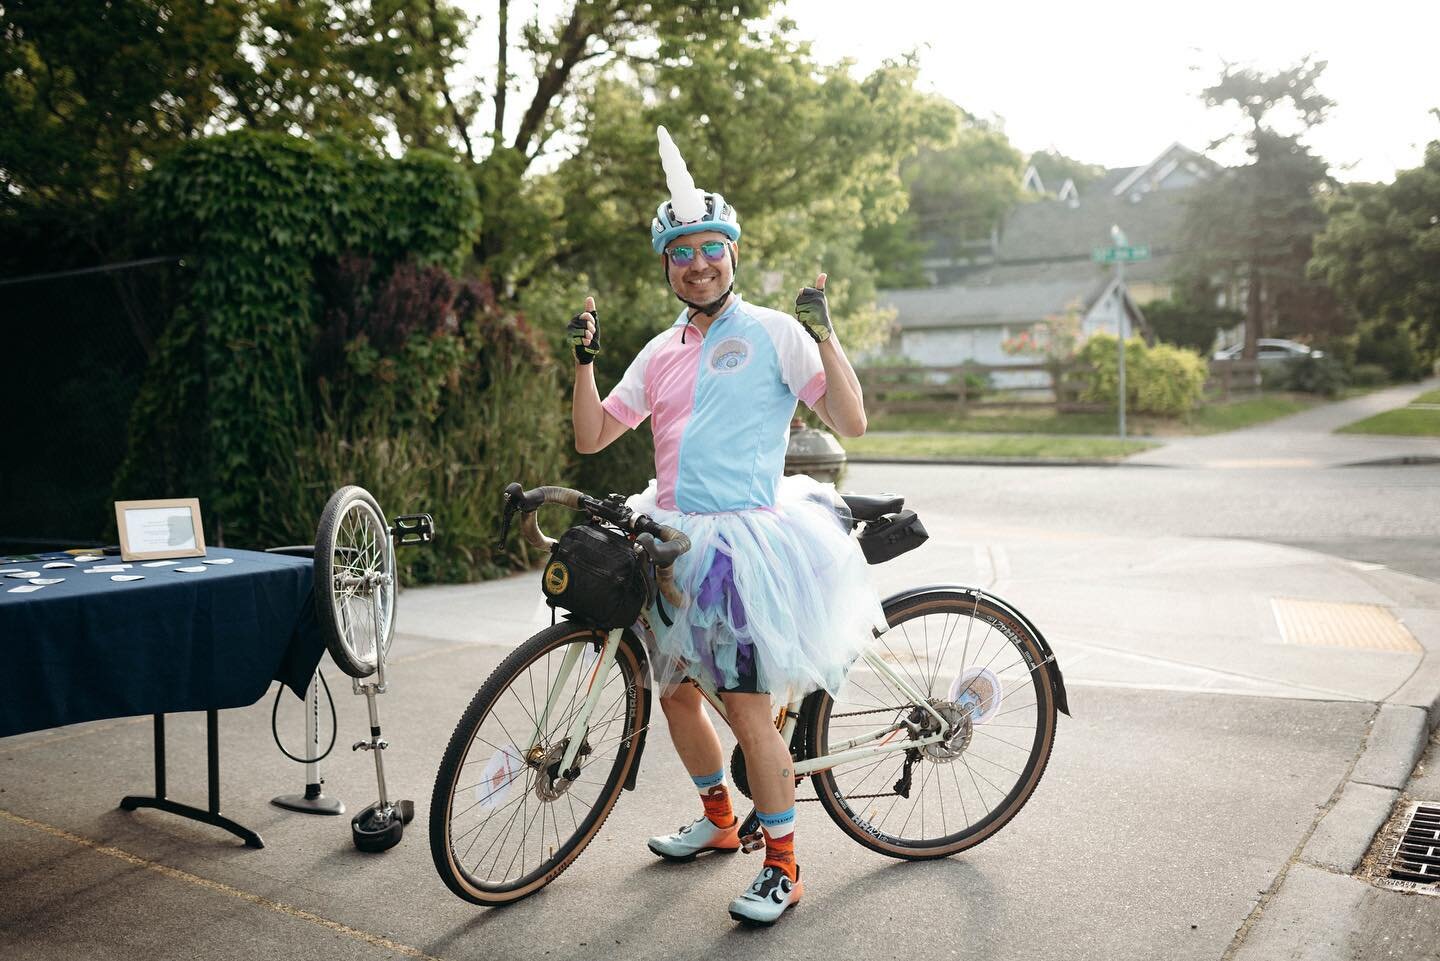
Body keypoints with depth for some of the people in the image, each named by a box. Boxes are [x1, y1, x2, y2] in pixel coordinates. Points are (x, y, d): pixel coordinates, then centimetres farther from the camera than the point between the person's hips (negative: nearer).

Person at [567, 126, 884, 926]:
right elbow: (591, 438, 13)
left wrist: (825, 333, -18)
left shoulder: (774, 333, -3)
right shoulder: (661, 353, 13)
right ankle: (719, 820, 39)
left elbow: (851, 422, -10)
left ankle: (782, 866, 10)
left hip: (744, 541, -6)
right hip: (672, 537, 7)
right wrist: (585, 359, 2)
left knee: (747, 705, -8)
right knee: (674, 689, 16)